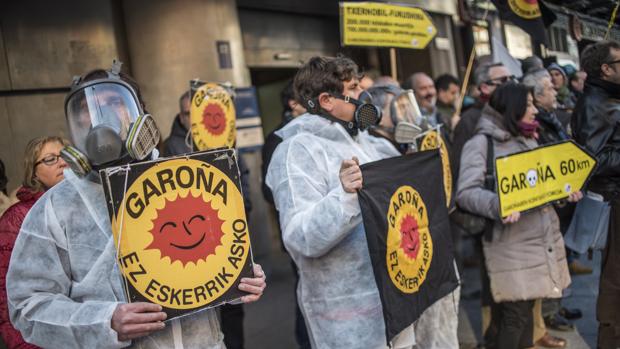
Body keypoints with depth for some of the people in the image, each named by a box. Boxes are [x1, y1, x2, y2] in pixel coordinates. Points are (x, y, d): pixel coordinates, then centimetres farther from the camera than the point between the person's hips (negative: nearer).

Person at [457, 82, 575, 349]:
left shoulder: (529, 139, 17)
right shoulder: (481, 142, -8)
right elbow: (466, 192, -16)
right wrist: (497, 205, -33)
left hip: (544, 238, 7)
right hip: (511, 243, -7)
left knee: (526, 306, 13)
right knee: (515, 313, -4)